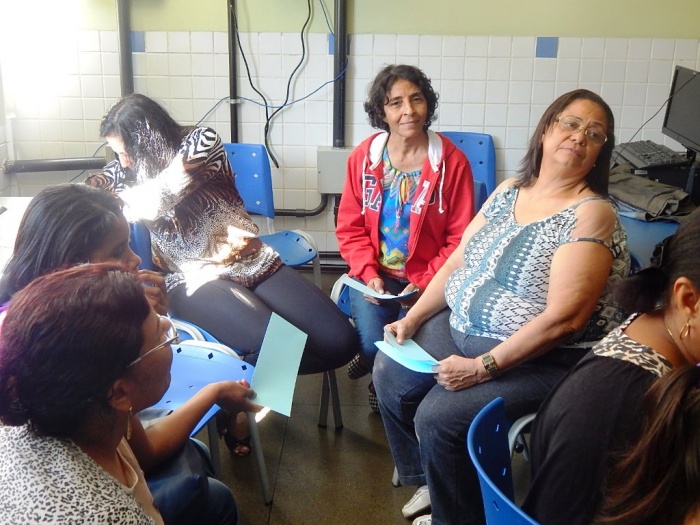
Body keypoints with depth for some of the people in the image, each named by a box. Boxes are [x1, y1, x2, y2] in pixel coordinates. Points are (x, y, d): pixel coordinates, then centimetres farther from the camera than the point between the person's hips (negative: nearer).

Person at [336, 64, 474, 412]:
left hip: (426, 278, -1)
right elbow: (350, 227, 3)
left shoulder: (452, 161, -9)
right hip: (375, 274, 2)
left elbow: (460, 238, -7)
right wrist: (368, 275, -12)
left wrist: (425, 283, -17)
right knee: (372, 345, -17)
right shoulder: (364, 157, -1)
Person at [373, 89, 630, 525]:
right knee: (390, 373, 4)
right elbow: (457, 261, 10)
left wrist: (484, 367, -24)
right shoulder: (508, 191, 6)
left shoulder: (592, 213, -18)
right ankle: (429, 480, 25)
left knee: (438, 418, -20)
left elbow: (563, 319, -24)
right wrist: (412, 318, 0)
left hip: (543, 359, -8)